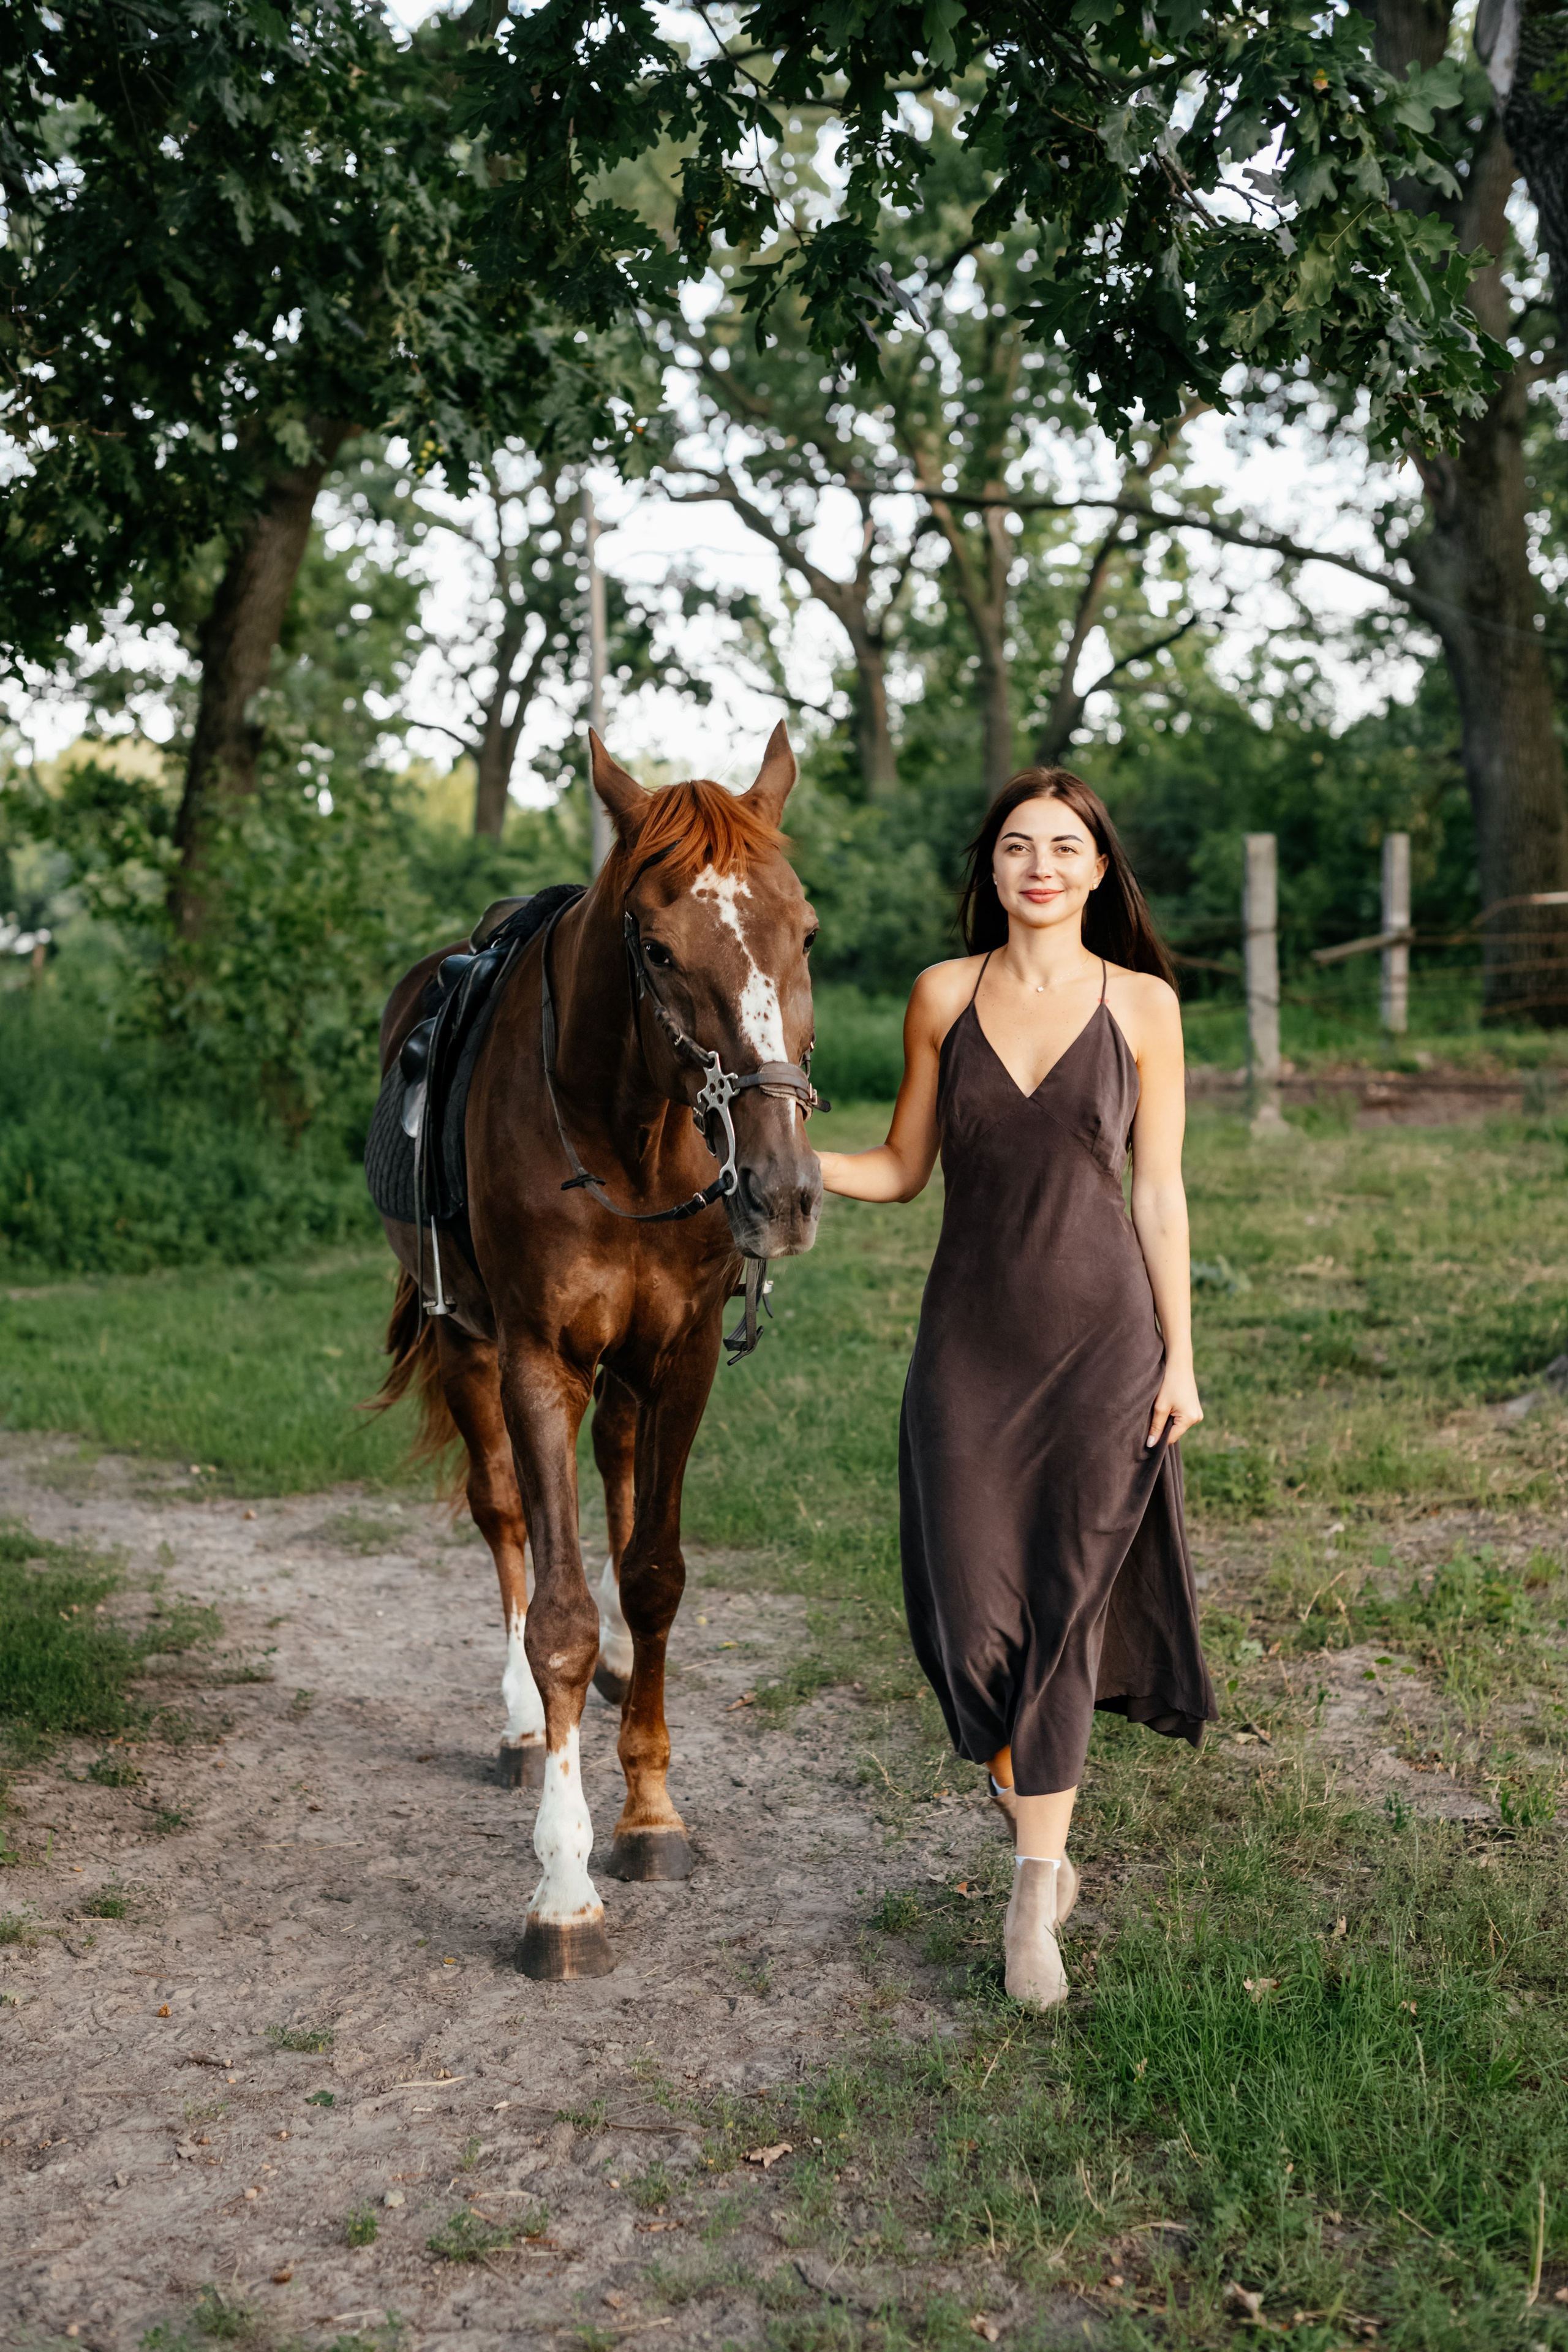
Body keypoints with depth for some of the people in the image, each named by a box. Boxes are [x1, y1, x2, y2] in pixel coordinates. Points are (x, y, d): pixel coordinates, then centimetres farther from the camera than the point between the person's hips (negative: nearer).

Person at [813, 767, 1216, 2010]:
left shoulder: (1143, 1004, -1)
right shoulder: (944, 996, 2)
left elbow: (1160, 1192, 1)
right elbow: (902, 1168, 7)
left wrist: (1179, 1356, -2)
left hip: (1100, 1339, -1)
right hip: (970, 1339, 2)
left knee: (1061, 1609, 1)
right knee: (968, 1609, 2)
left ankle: (1033, 1904, 12)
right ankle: (1040, 1827, 30)